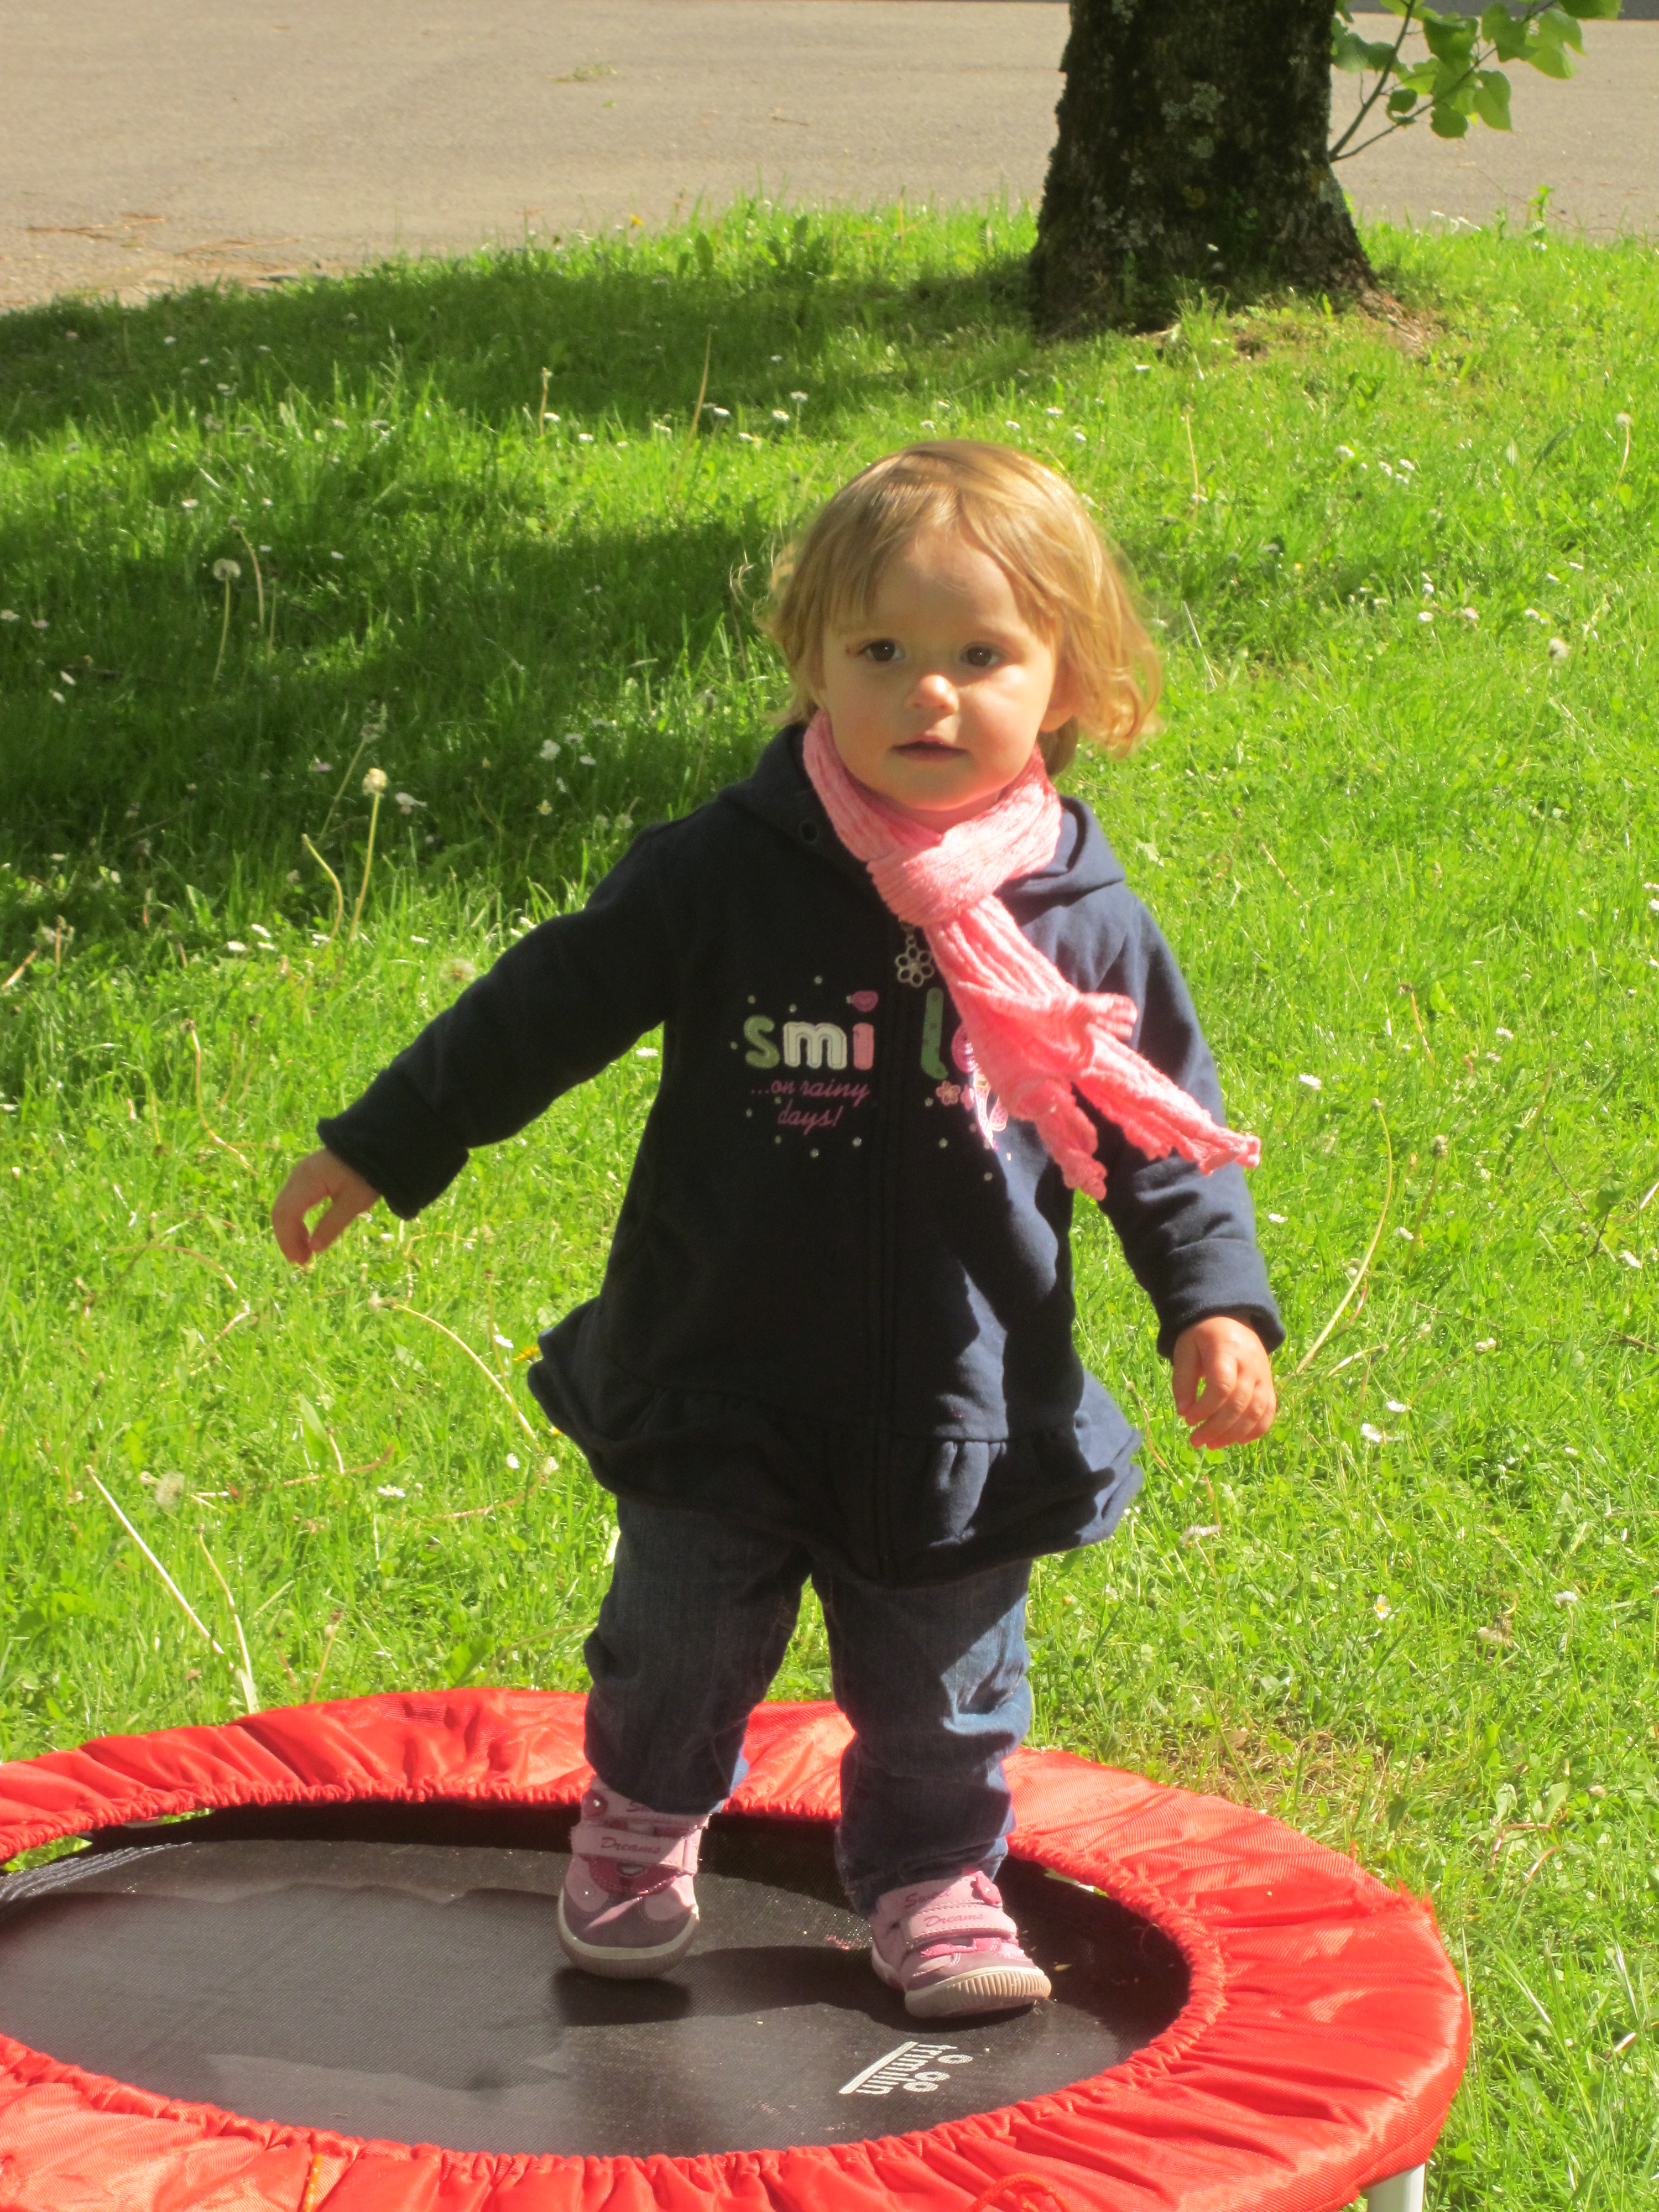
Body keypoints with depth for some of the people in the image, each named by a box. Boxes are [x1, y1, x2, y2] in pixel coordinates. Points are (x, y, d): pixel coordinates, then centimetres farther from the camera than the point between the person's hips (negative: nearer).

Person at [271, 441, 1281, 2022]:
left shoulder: (1087, 924, -6)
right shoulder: (723, 876, -9)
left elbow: (1167, 1134, 4)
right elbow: (547, 1006, 0)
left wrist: (1213, 1308, -6)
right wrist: (379, 1151, 4)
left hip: (964, 1404, 1)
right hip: (722, 1381, 0)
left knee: (941, 1685, 11)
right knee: (680, 1641, 12)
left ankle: (934, 1886, 36)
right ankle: (639, 1832, 41)